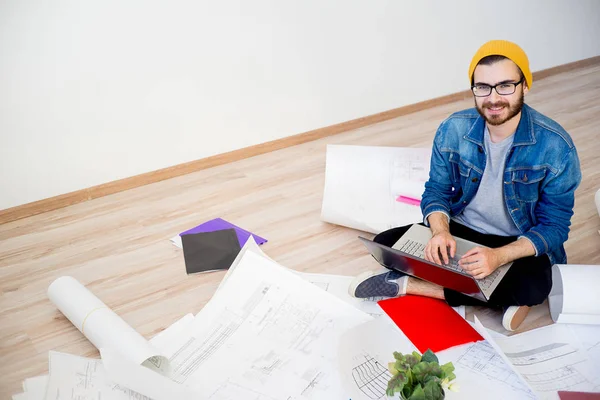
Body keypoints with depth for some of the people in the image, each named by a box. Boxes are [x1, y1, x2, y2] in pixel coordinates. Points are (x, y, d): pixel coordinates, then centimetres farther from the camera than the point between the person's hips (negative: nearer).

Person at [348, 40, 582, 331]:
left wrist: (499, 255, -34)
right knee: (385, 244, -17)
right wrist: (441, 230, -26)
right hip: (459, 230, 3)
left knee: (535, 284, -37)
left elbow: (554, 226, -16)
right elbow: (436, 190, -2)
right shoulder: (453, 130, -12)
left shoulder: (556, 146, -20)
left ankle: (411, 285, -23)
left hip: (519, 244, -2)